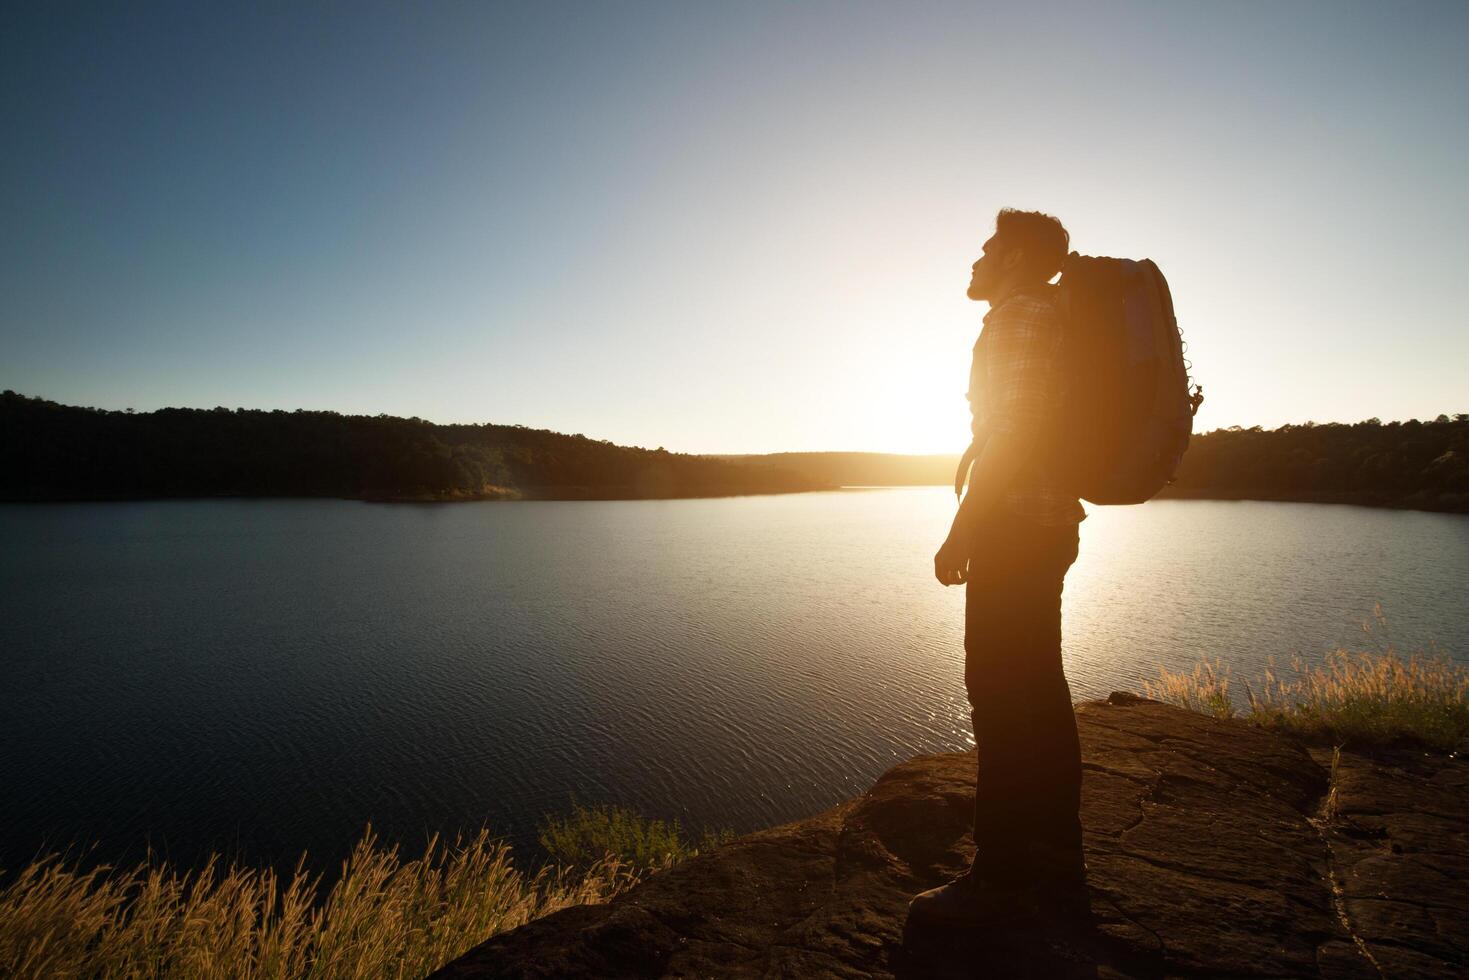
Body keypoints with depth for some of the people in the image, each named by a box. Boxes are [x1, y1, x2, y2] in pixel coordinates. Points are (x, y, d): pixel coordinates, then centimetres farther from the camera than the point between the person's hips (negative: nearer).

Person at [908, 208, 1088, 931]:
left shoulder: (1024, 314, -6)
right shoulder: (1041, 317, 24)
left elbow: (1010, 431, -18)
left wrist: (959, 532, -18)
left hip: (1014, 527, -10)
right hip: (1043, 527, 10)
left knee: (1000, 691, -8)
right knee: (1037, 692, 11)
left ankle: (1002, 876, 1)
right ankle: (1056, 869, 22)